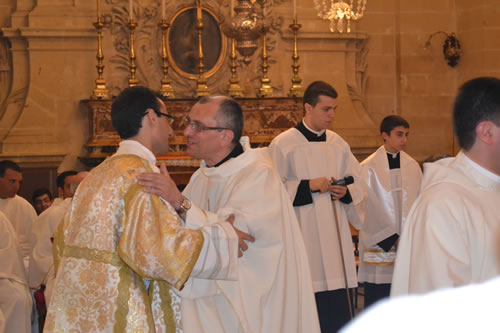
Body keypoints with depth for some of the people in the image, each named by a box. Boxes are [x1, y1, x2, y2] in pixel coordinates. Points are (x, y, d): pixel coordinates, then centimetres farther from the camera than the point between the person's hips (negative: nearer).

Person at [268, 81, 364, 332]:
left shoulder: (338, 143, 11)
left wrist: (345, 191, -5)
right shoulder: (283, 144, -4)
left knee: (336, 307, 2)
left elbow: (356, 182, 16)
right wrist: (308, 186, -15)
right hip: (301, 234, -5)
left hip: (334, 235, 5)